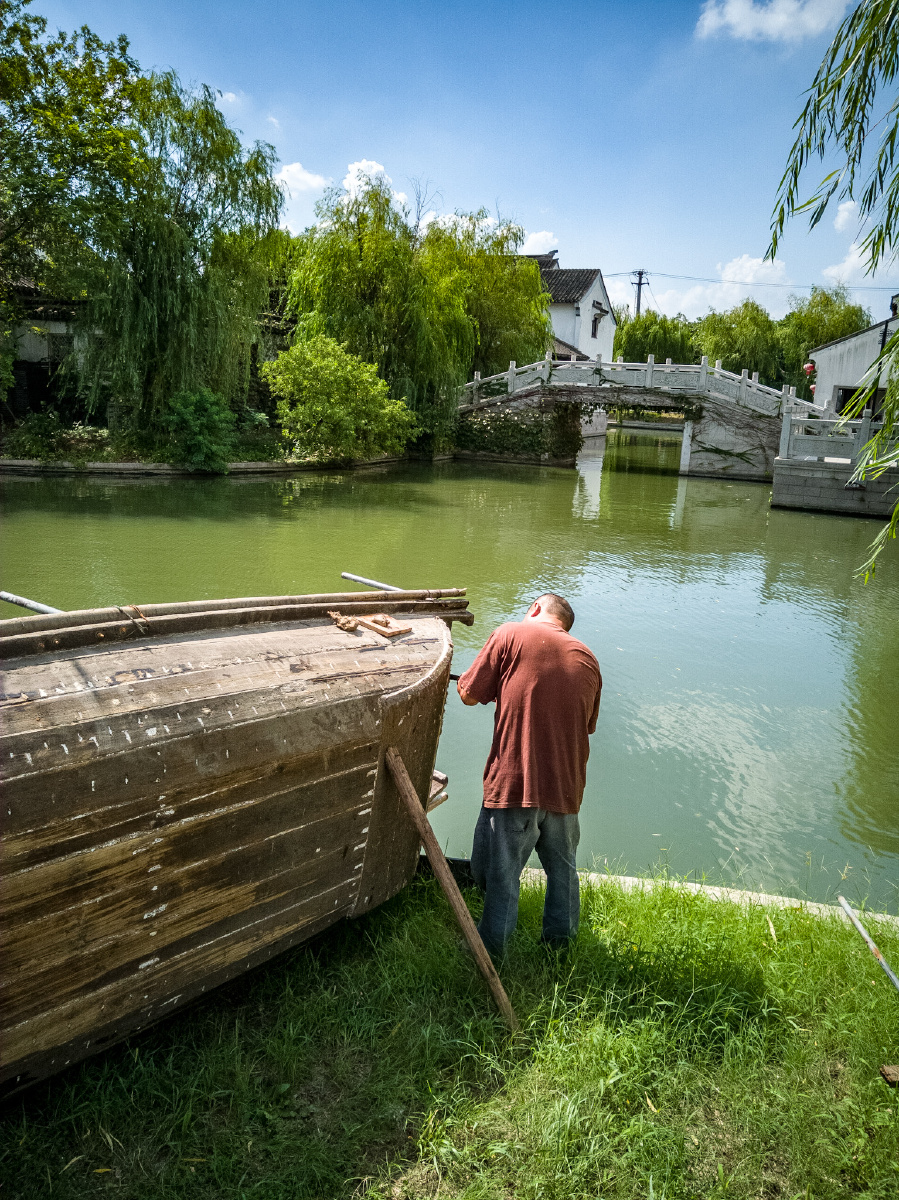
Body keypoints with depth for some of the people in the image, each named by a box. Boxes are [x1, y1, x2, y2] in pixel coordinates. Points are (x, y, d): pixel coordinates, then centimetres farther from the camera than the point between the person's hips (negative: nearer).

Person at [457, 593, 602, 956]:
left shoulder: (510, 634, -2)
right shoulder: (588, 660, 11)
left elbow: (469, 694, -2)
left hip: (513, 781, -4)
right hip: (565, 787, 5)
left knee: (501, 874, 9)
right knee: (562, 869, 22)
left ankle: (489, 952, 22)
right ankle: (560, 945, 38)